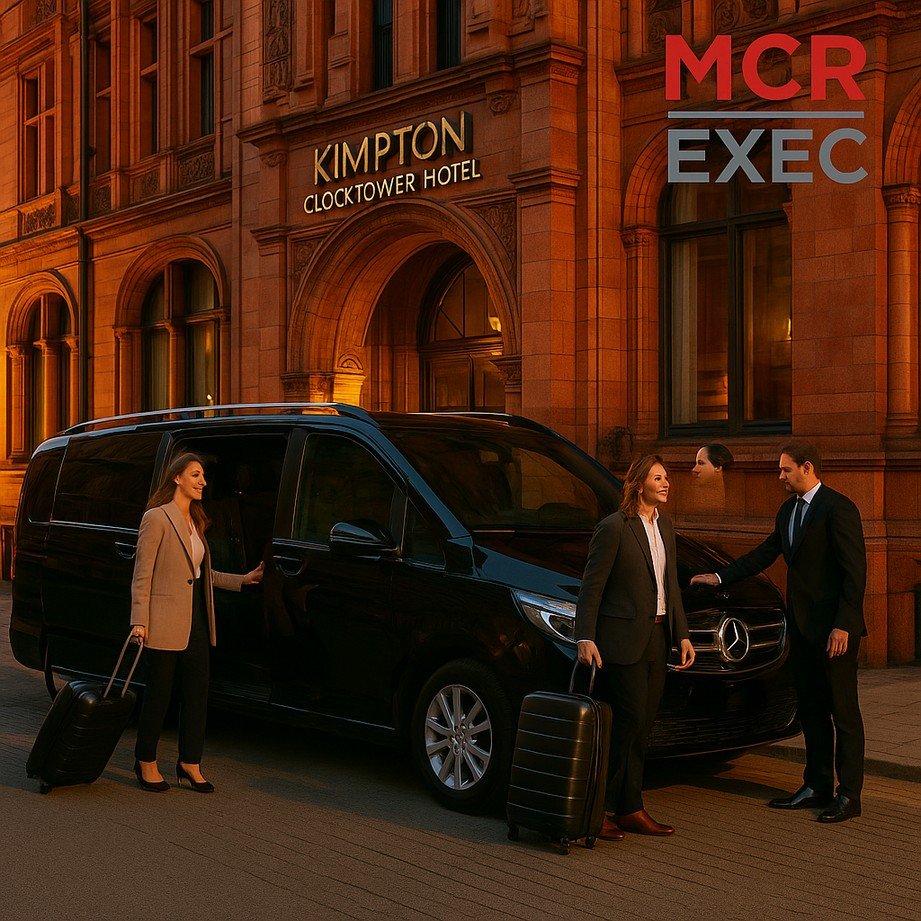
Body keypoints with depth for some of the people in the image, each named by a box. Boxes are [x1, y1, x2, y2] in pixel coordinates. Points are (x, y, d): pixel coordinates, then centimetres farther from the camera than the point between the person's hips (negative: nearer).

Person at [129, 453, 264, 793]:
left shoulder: (195, 521, 16)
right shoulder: (157, 518, -8)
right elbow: (142, 575, -10)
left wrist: (242, 580, 18)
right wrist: (139, 621, -15)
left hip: (196, 621, 8)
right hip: (165, 621, -7)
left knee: (197, 693, 7)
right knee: (158, 693, 2)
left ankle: (190, 764, 16)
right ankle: (146, 762, 16)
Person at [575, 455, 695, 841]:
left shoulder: (665, 526, 12)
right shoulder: (614, 527, -12)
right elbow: (591, 586, -12)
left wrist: (682, 634, 12)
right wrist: (585, 638, -18)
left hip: (656, 639, 8)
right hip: (623, 640, -8)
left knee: (641, 728, 10)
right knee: (628, 724, -6)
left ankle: (629, 809, 17)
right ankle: (600, 809, 5)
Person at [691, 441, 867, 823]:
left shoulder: (838, 508, -14)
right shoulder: (788, 510, 12)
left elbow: (855, 570, -17)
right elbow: (765, 553, 21)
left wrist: (842, 625, -21)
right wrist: (720, 576, 17)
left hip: (834, 628, -9)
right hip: (803, 626, 9)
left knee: (843, 712, 0)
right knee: (812, 711, 14)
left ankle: (849, 795, 7)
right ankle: (817, 787, 23)